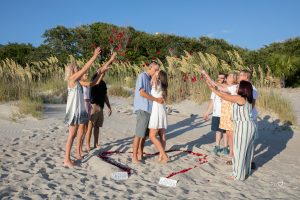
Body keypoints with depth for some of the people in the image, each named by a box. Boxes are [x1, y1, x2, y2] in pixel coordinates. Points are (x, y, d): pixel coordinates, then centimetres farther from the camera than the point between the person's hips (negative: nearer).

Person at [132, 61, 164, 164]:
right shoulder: (142, 76, -7)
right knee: (139, 134, -6)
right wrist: (156, 99, -13)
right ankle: (134, 157, 0)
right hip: (142, 109, -9)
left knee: (144, 134, 11)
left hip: (148, 109, 9)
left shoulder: (149, 79, 18)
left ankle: (140, 155, 19)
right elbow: (142, 93, -16)